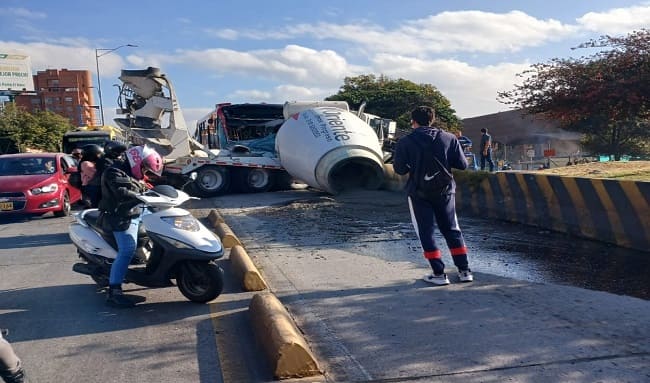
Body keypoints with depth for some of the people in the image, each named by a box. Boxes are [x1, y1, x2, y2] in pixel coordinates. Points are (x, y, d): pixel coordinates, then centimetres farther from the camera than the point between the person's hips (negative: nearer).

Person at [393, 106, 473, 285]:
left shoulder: (405, 142, -7)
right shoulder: (449, 138, -1)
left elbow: (400, 169, -5)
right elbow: (462, 165, 0)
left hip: (419, 193, -3)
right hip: (445, 190, 3)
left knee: (426, 232, 5)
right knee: (452, 230, 14)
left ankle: (439, 274, 2)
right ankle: (464, 270, 14)